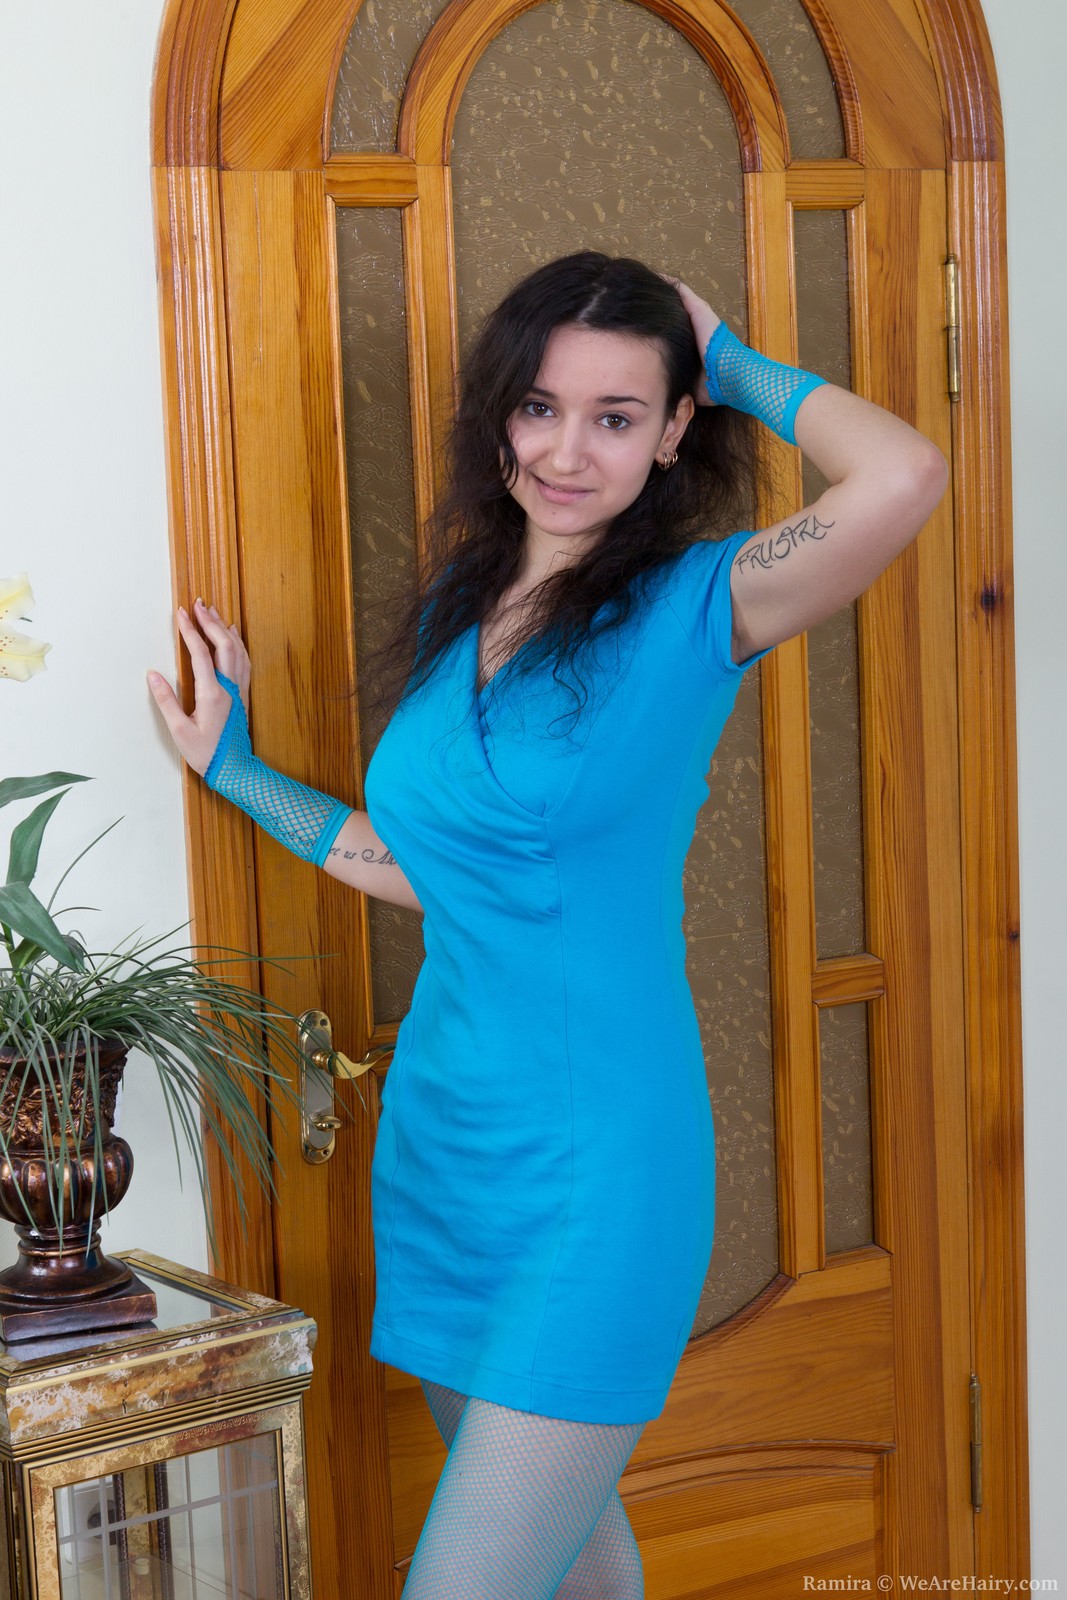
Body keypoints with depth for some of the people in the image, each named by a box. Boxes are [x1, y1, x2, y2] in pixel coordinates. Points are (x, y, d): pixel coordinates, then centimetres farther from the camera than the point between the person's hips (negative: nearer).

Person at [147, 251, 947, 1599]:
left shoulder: (694, 608, -10)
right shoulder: (454, 616, 8)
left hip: (592, 1164, -6)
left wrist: (731, 363, -12)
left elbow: (903, 478, -29)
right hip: (437, 1133, 6)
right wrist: (238, 770, 20)